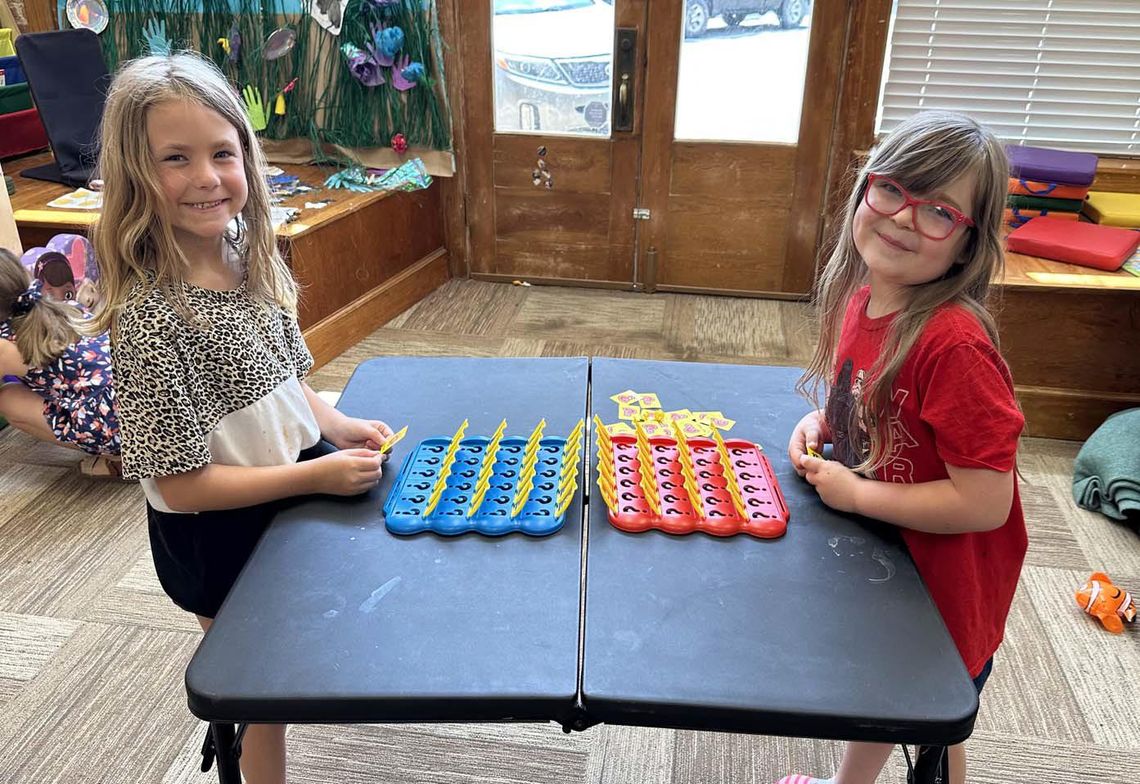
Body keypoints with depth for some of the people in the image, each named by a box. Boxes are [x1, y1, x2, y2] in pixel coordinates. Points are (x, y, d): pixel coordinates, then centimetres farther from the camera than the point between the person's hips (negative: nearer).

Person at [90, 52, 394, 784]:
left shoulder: (252, 256, -7)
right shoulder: (150, 317, -28)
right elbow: (179, 482, -24)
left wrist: (335, 424, -8)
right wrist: (318, 473, -25)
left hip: (290, 498, 6)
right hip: (221, 536, -6)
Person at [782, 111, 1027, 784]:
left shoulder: (954, 344, -33)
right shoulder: (862, 298, -7)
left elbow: (985, 503, -31)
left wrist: (853, 492, -24)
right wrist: (823, 422, -7)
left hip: (940, 589, -7)